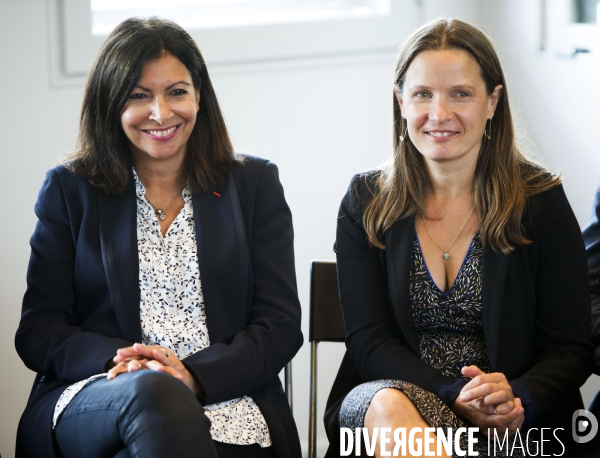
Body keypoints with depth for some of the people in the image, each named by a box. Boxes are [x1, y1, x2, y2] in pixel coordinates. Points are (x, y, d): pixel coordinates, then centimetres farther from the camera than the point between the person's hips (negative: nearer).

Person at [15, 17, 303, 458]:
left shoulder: (254, 184, 14)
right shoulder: (69, 190, 14)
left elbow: (280, 326, 6)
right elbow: (38, 331, 7)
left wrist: (193, 376, -13)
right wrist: (119, 362, -14)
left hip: (224, 401, 1)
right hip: (93, 397, -1)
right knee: (152, 393, -38)